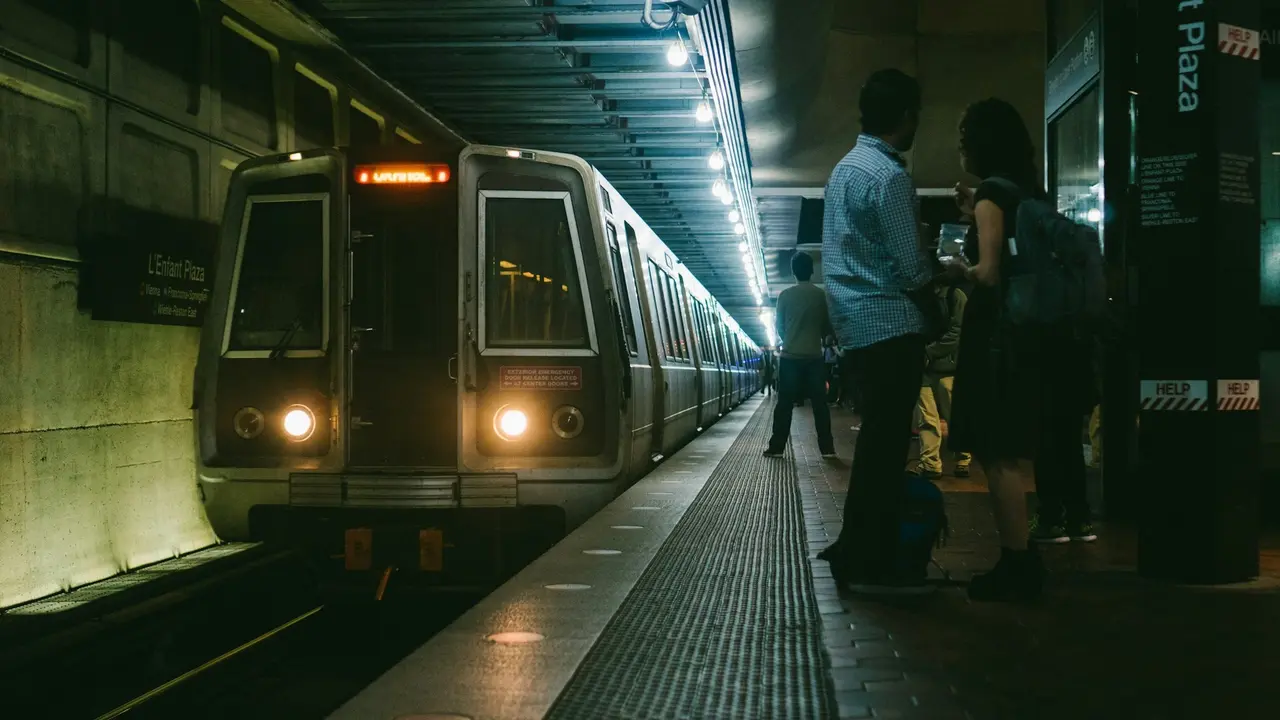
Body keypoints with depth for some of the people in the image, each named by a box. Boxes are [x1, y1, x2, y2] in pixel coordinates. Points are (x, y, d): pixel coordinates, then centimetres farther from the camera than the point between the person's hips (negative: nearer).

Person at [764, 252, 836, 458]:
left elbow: (779, 326, 5)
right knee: (820, 403, 3)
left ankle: (776, 447, 2)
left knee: (785, 403, 3)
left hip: (790, 356, 0)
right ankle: (827, 448, 1)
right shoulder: (820, 294, -2)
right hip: (814, 356, 0)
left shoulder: (785, 295, -2)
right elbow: (827, 325, 5)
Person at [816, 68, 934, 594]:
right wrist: (944, 274, 4)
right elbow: (911, 270, -16)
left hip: (855, 322, 9)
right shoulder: (890, 176, -14)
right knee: (887, 444, -5)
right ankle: (873, 564, -1)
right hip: (891, 326, -9)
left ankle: (853, 549, 22)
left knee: (875, 438, 16)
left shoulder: (845, 167, 15)